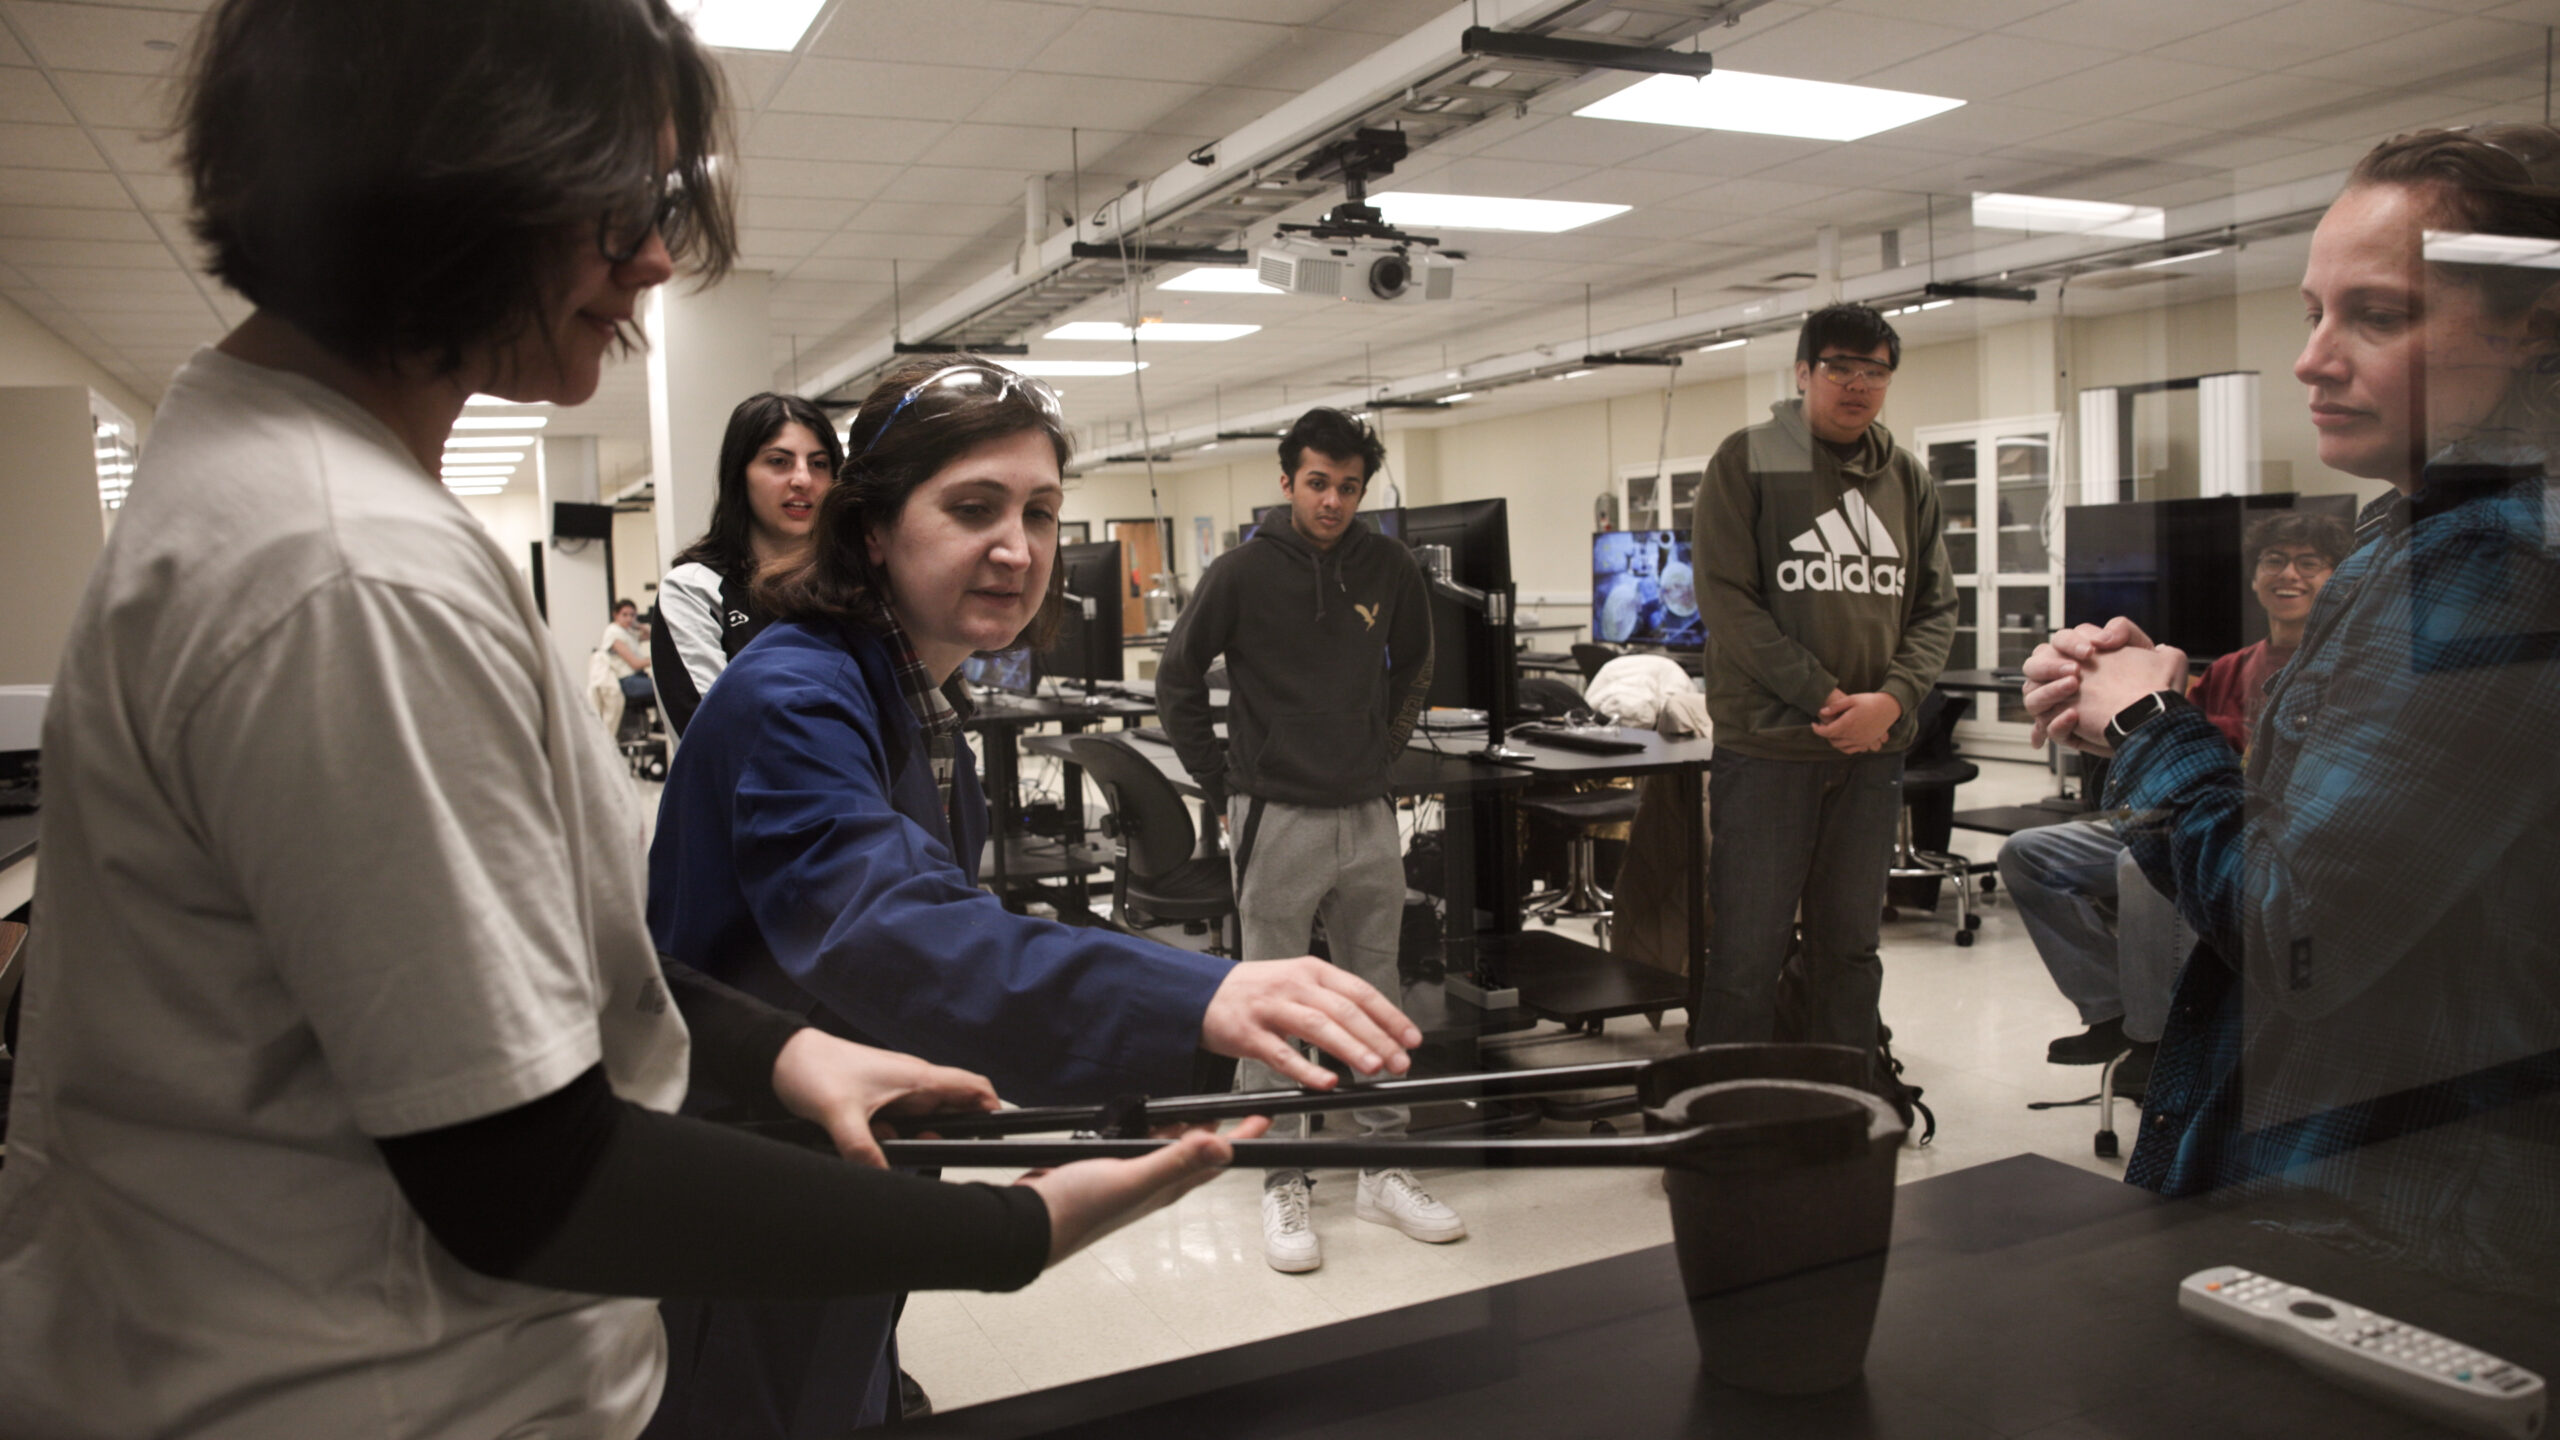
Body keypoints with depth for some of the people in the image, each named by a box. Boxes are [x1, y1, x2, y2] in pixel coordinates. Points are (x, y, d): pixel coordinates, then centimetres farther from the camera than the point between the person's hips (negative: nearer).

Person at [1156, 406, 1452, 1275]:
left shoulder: (1389, 569, 3)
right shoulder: (1244, 573, -6)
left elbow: (1414, 669, 20)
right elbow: (1177, 681, 1)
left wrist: (1383, 752, 12)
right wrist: (1223, 788, -1)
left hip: (1369, 816, 4)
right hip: (1277, 818, -3)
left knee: (1376, 994, 11)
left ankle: (1384, 1168, 24)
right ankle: (1283, 1184, 13)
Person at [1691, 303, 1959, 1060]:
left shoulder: (1907, 478, 11)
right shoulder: (1747, 460, -3)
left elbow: (1935, 607, 10)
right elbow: (1727, 600, -10)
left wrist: (1892, 698, -9)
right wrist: (1824, 697, -16)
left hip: (1873, 749, 5)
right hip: (1766, 743, -5)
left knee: (1850, 948, 15)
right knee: (1746, 955, 0)